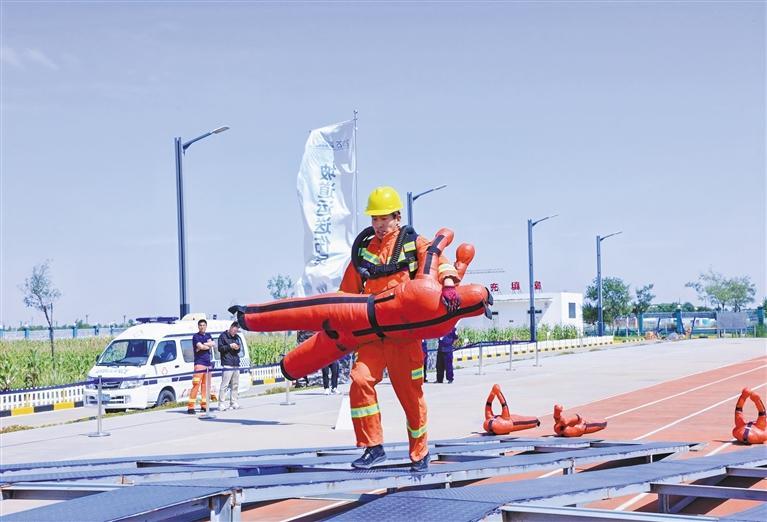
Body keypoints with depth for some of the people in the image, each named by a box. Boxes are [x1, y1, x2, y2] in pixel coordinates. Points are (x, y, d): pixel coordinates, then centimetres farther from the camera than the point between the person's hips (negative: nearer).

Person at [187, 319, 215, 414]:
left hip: (208, 363, 6)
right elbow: (200, 346, -14)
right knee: (196, 385, -13)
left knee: (205, 385, 9)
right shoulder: (195, 336, -1)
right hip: (199, 362, -6)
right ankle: (190, 406, -16)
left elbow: (213, 344, 0)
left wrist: (203, 345, -10)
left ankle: (204, 405, 16)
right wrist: (208, 345, 2)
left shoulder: (208, 336, 18)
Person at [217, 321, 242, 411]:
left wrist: (238, 348, 2)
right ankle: (221, 403, -10)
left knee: (235, 385, 8)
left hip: (236, 364, 7)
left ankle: (233, 403, 14)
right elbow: (220, 348, -5)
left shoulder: (237, 337, 19)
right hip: (227, 364, -7)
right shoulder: (223, 336, 1)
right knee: (224, 385, -11)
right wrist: (230, 346, -14)